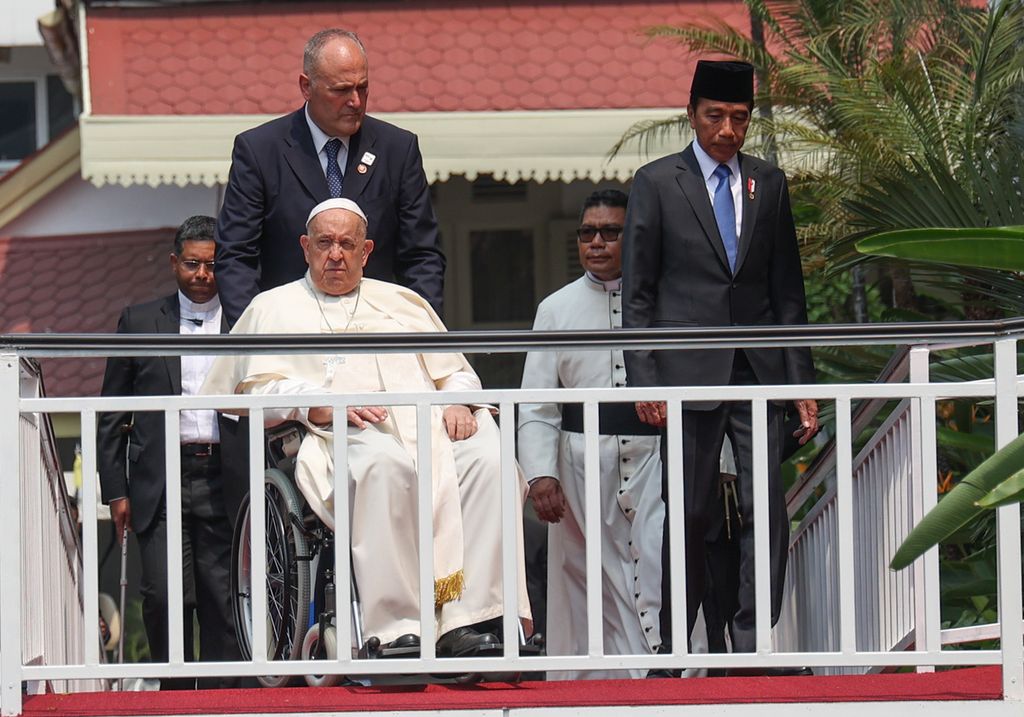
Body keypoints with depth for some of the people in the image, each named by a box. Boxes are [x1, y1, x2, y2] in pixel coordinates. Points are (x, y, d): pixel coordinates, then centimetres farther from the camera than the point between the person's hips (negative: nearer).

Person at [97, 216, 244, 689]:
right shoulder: (139, 323, 10)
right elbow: (111, 416, 12)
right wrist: (115, 490, 4)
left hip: (226, 480, 0)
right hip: (161, 483, 0)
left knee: (222, 604, 0)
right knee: (165, 596, -10)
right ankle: (174, 695, 3)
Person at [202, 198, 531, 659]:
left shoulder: (403, 303, 33)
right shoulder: (274, 308, 22)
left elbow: (456, 373, 27)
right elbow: (258, 388, 7)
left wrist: (458, 401, 2)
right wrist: (324, 405, -12)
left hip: (430, 429, 4)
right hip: (341, 436, -4)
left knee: (488, 461, -31)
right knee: (385, 464, -41)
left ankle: (467, 625, -38)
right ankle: (394, 632, -44)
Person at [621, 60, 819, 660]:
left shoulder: (769, 184, 13)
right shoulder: (656, 183, 4)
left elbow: (788, 290, 15)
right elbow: (637, 292, 3)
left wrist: (803, 381, 9)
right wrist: (644, 380, -6)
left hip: (758, 374, 2)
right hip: (689, 375, -2)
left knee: (768, 511, -7)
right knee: (690, 517, 0)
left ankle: (753, 646, -2)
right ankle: (676, 651, 10)